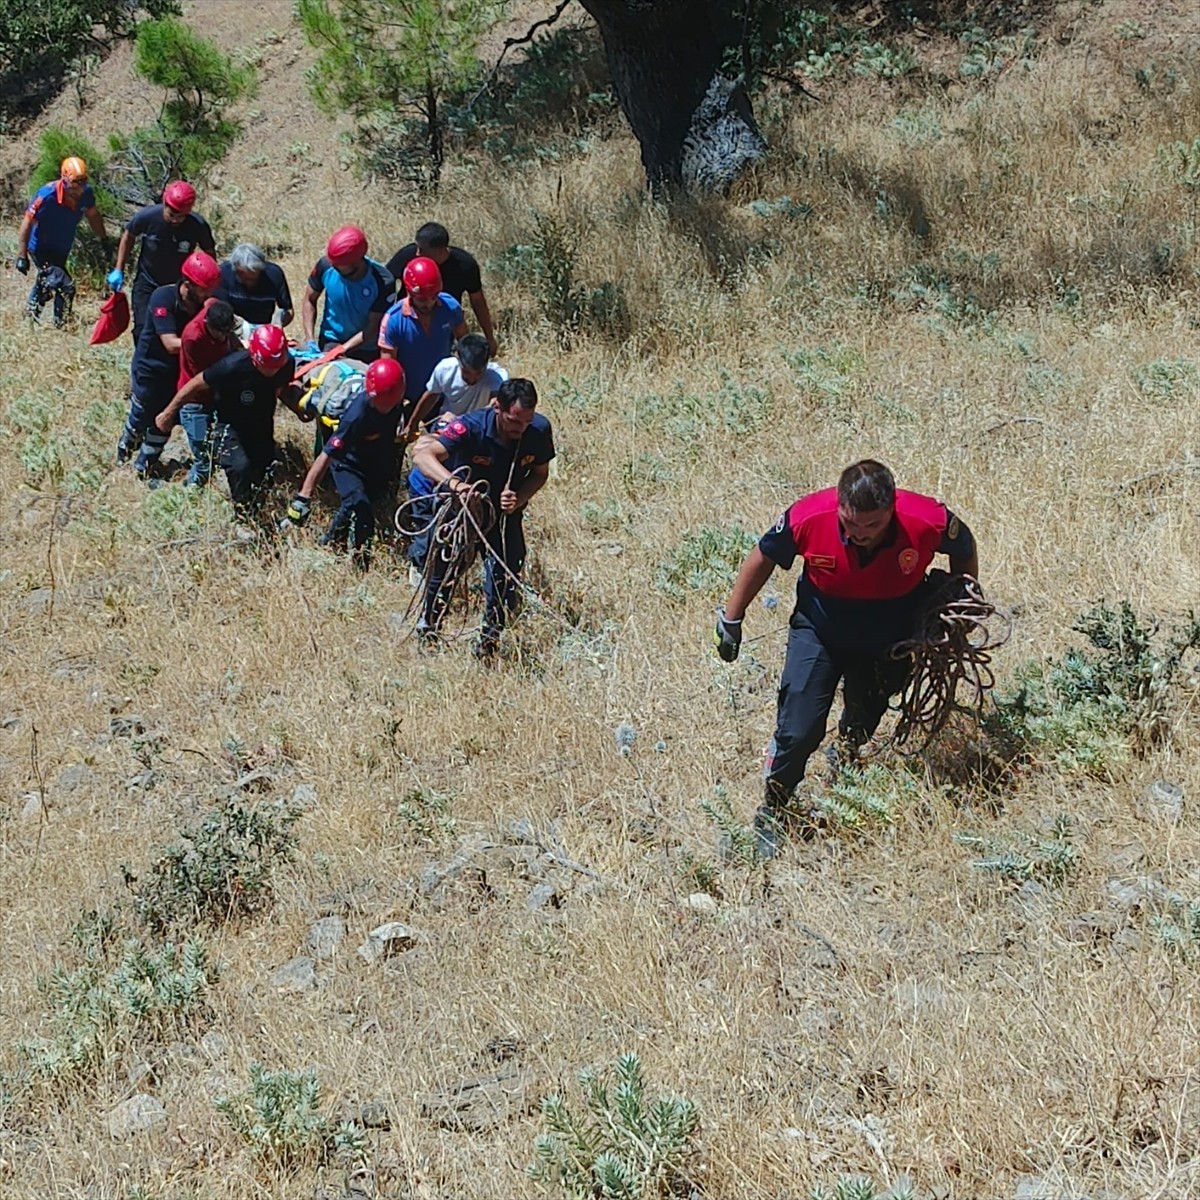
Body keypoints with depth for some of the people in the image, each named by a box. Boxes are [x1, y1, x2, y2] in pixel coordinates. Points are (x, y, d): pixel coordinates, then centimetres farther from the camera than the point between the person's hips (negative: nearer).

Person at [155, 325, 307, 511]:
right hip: (230, 424, -5)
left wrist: (298, 410, -14)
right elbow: (196, 385, -20)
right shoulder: (232, 367, -36)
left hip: (262, 425, 5)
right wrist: (168, 413, -9)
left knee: (263, 470, 15)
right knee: (241, 466, -27)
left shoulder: (287, 364, -22)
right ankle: (242, 512, -8)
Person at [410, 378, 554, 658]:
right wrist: (455, 484, -64)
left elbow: (540, 473, -5)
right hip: (461, 503, -3)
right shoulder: (471, 427, -35)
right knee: (446, 565, -1)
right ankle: (428, 626, 25)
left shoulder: (539, 430, -23)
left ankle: (490, 639, 14)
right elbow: (422, 456, -46)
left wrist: (518, 499, -26)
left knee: (507, 571, -6)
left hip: (505, 508, 3)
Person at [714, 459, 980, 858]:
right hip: (819, 633, -1)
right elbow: (763, 557, -11)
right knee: (797, 732, -9)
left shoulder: (928, 522, -32)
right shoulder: (809, 518, -32)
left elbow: (964, 550, -7)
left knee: (862, 725, 18)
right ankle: (770, 816, 14)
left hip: (887, 643, 1)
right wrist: (731, 619, -2)